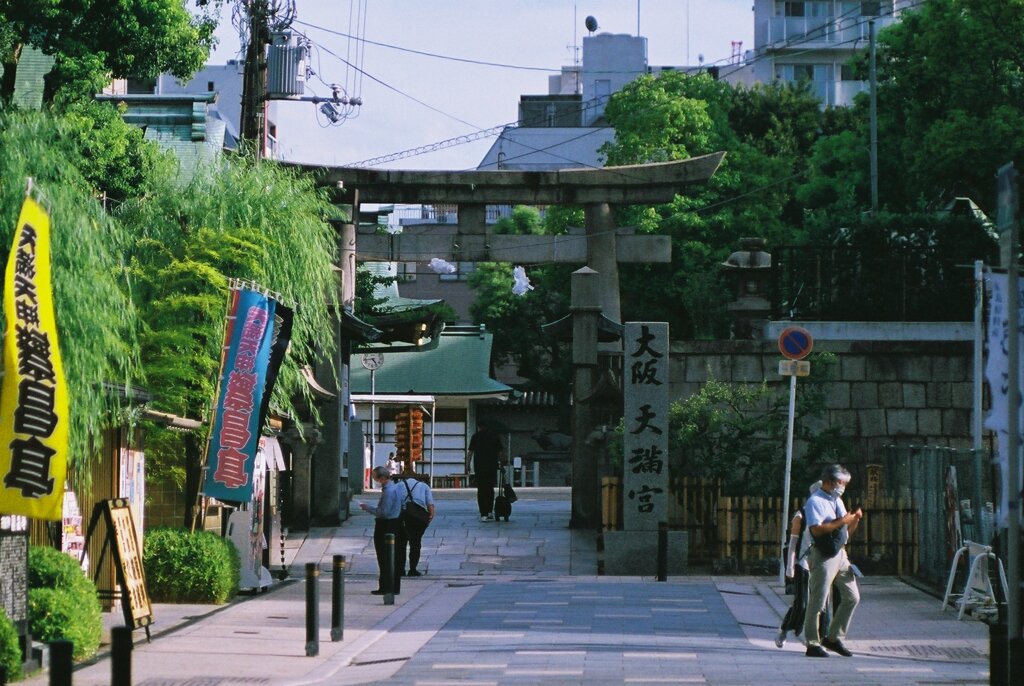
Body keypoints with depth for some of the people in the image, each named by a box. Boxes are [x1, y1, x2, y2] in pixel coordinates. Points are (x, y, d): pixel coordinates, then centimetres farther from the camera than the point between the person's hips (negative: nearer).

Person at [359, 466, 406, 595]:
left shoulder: (388, 491, -19)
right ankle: (394, 587, 18)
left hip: (386, 527, -10)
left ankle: (385, 588, -1)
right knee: (395, 559, 12)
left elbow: (383, 512, -21)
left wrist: (368, 508, -11)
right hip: (395, 525, 10)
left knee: (385, 559, -4)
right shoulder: (395, 487, 12)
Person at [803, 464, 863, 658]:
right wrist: (841, 522, -18)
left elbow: (846, 532, 22)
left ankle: (834, 638, 20)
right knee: (818, 602, -4)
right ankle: (813, 644, 2)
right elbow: (816, 529, -23)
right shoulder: (815, 502, -9)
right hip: (823, 556, -9)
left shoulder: (837, 501, 19)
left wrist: (855, 520, 3)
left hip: (840, 554, 9)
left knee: (852, 597, 10)